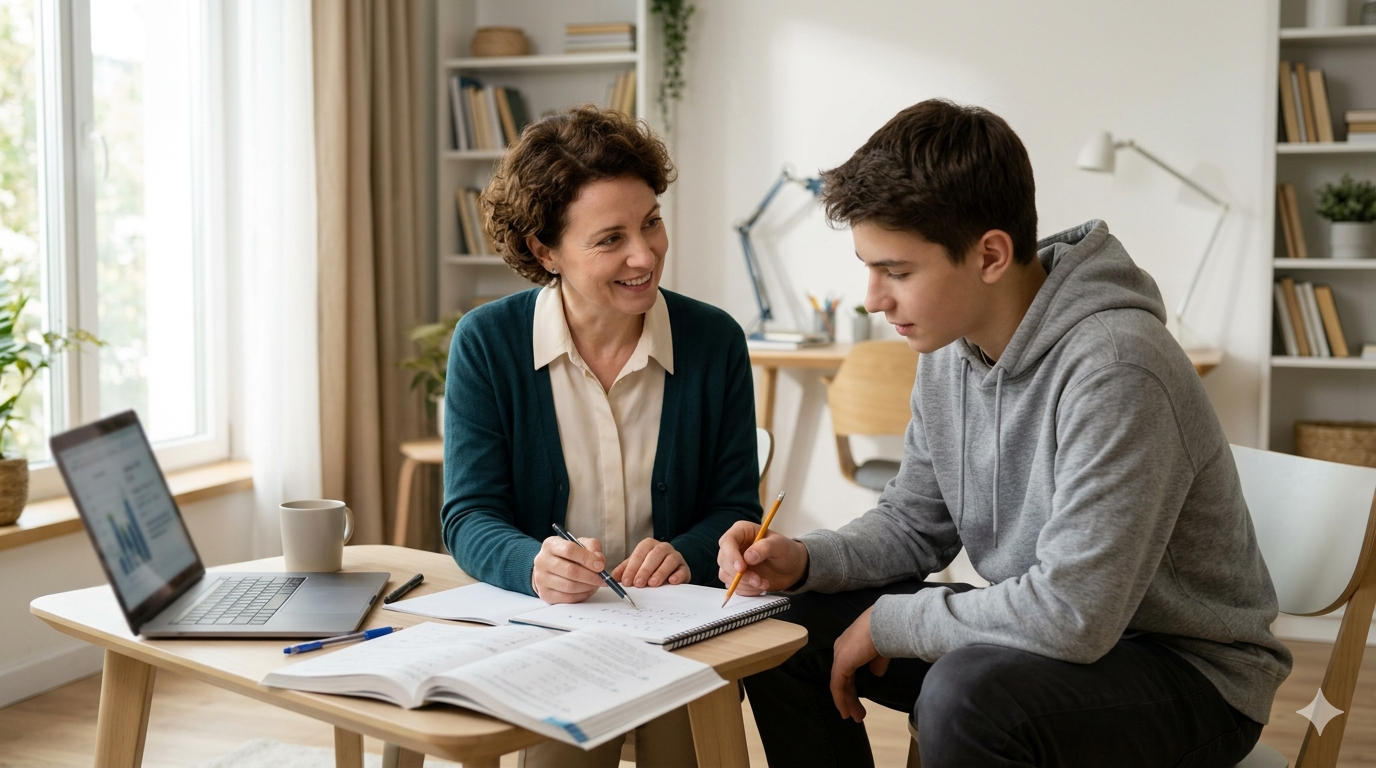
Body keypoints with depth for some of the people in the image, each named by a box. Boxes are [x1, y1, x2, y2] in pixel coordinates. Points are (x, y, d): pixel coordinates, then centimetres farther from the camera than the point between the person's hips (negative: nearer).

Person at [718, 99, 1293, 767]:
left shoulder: (1114, 367, -30)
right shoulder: (952, 345, -2)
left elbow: (1072, 615, -32)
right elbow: (916, 521, 10)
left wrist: (889, 622, -19)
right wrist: (804, 560, -9)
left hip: (1192, 674, -8)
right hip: (1051, 630, 8)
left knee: (966, 698, -37)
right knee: (791, 629, 0)